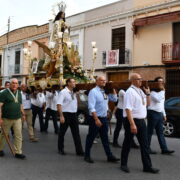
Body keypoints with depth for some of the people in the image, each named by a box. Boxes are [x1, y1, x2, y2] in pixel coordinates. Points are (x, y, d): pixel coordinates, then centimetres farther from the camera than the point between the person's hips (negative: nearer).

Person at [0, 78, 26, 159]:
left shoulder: (19, 93, 11)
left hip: (17, 118, 5)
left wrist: (23, 114, 17)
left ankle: (18, 152, 9)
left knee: (18, 135, 2)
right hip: (7, 118, -4)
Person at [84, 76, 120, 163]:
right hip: (95, 118, -7)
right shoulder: (93, 92, -14)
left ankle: (109, 156, 19)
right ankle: (87, 156, 19)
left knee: (105, 138, 13)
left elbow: (114, 99, 15)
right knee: (91, 138, 6)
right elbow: (91, 107, -20)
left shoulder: (106, 91, 8)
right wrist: (96, 119, -25)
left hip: (104, 118, 7)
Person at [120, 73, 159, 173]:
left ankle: (147, 166, 17)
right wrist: (132, 124, -27)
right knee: (127, 143, 6)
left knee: (145, 144, 9)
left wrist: (148, 94, 6)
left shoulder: (140, 91, 12)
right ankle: (124, 164, 22)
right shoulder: (130, 92, -14)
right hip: (132, 120, -8)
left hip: (141, 121, 8)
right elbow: (128, 109, -22)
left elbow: (147, 104, 23)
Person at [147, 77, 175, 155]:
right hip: (153, 113, -8)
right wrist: (163, 91, -19)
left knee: (160, 132, 8)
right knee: (150, 132, 1)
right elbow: (158, 100, -28)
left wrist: (164, 114, 20)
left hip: (159, 114, 9)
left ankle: (164, 149, 9)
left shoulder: (161, 92, 17)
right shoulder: (152, 92, -12)